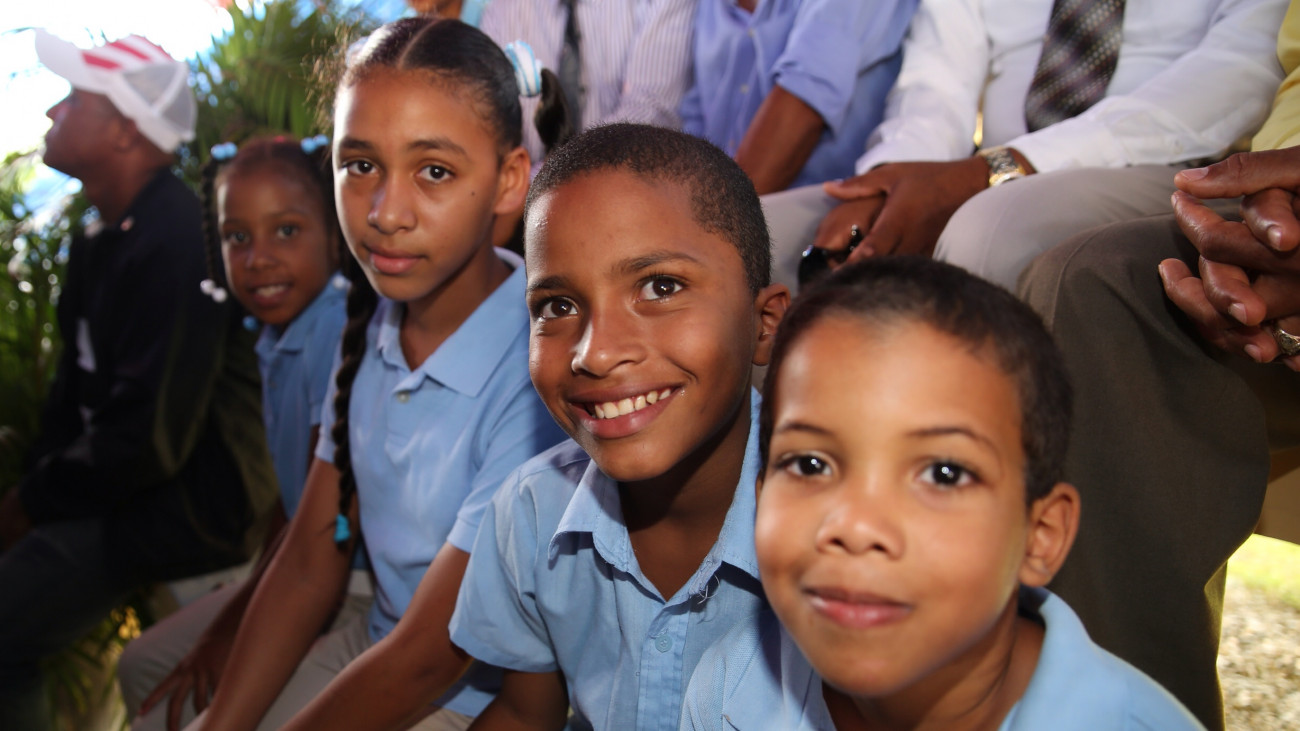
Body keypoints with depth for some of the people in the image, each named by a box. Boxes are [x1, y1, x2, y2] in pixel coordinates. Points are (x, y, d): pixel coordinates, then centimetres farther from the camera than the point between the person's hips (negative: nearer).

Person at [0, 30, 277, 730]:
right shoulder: (106, 238, 10)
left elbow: (149, 440, -24)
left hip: (188, 499, -10)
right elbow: (77, 384, 16)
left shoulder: (173, 242, -22)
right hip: (118, 479, 10)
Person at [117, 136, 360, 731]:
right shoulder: (275, 337, 6)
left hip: (361, 587, -9)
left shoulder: (341, 335, -22)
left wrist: (236, 621, -14)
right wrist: (255, 588, 11)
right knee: (144, 667, 16)